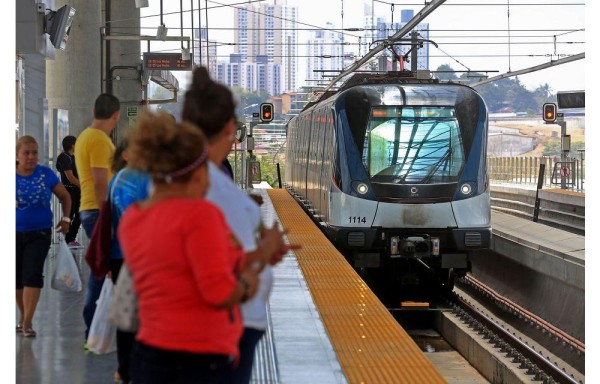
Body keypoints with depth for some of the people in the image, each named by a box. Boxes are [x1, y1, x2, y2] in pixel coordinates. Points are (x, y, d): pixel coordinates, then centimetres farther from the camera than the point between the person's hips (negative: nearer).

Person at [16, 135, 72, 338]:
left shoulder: (46, 174, -2)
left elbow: (65, 196, 12)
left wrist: (65, 218, 1)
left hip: (39, 234, -1)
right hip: (14, 234, 1)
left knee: (32, 276, -12)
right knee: (17, 278, 9)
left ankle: (27, 323, -10)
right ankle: (23, 316, 28)